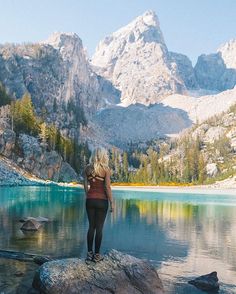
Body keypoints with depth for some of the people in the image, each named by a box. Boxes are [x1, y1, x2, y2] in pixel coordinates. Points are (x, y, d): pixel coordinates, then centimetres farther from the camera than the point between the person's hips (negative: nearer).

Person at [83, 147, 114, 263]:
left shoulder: (87, 168, 3)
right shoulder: (106, 169, -9)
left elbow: (85, 186, 5)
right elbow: (107, 187, -11)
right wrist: (111, 203, -6)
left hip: (90, 200, 4)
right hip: (102, 200, -4)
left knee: (91, 226, 12)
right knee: (99, 228, 4)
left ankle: (89, 253, 16)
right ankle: (96, 255, 9)